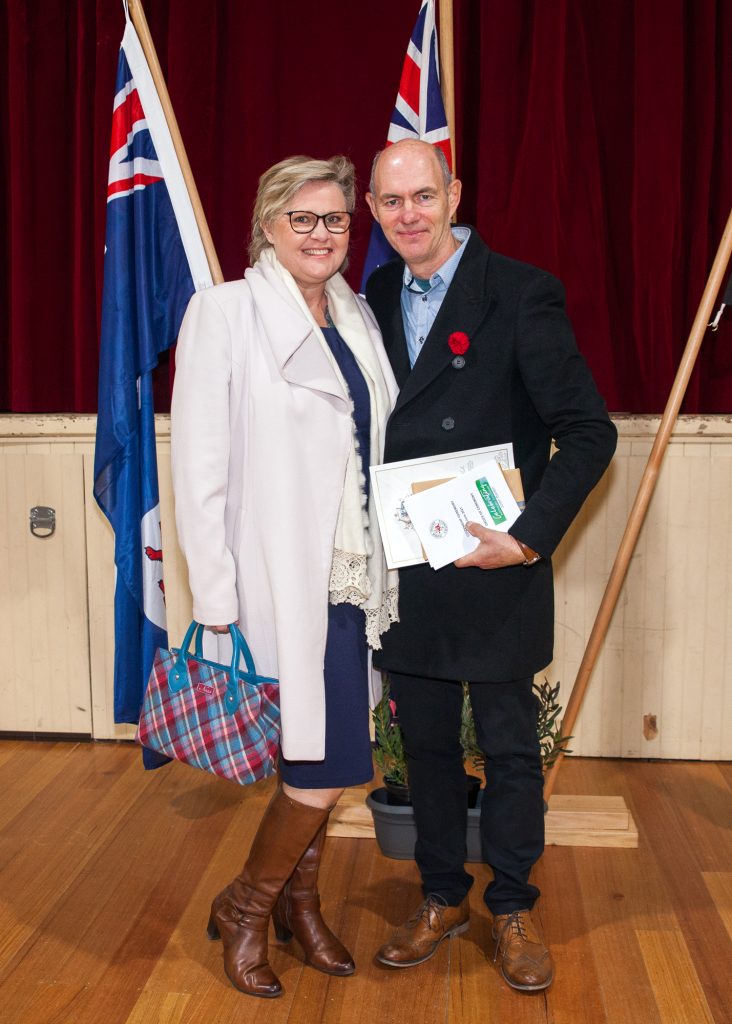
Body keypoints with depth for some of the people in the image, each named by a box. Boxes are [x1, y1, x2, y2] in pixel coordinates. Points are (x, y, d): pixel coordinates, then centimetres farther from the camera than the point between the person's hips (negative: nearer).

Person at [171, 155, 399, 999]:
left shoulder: (356, 318, 11)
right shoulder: (226, 312, -7)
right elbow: (199, 468, -11)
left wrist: (384, 571, 10)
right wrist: (215, 604, -14)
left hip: (351, 576, 6)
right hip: (279, 580, -6)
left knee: (324, 759, 14)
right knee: (325, 764, -3)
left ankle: (300, 900, 37)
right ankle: (244, 908, 22)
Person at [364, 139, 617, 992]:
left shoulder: (521, 295, -10)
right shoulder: (374, 299, 6)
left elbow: (589, 433, -12)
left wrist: (531, 536, -18)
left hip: (496, 572, -4)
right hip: (406, 572, 5)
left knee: (510, 747, 10)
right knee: (426, 744, 16)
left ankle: (512, 909, 31)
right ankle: (442, 898, 35)